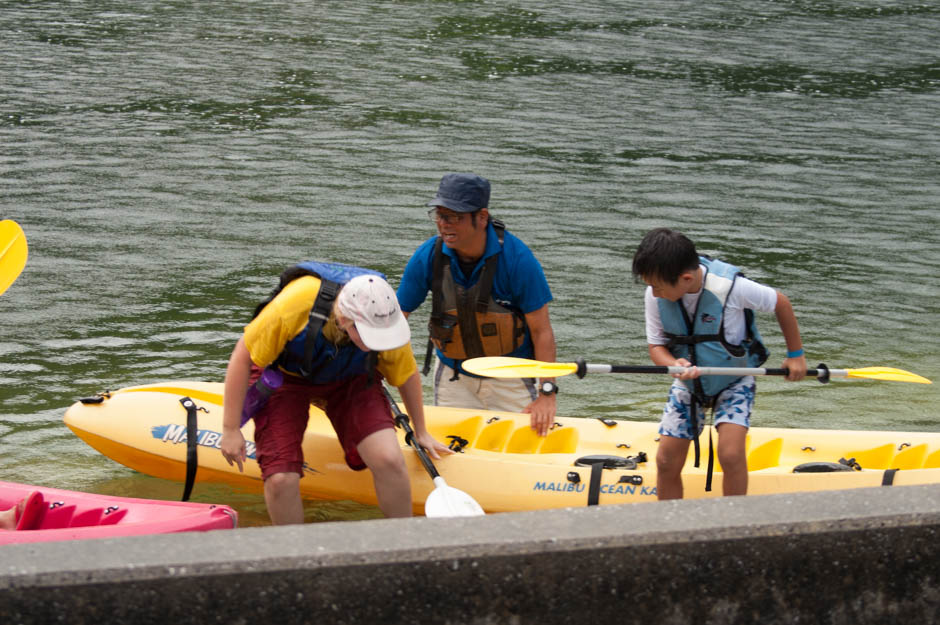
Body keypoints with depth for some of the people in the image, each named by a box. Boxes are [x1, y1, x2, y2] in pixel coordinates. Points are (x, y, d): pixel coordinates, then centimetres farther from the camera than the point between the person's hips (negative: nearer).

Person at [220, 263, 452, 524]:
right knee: (281, 480, -19)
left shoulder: (385, 319, -26)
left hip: (349, 380, 2)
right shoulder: (295, 306, -38)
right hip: (285, 376, -2)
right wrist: (231, 430, -19)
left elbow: (407, 374, -3)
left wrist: (421, 432, 11)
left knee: (389, 460, -21)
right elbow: (243, 357, -23)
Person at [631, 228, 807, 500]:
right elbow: (656, 345, -7)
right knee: (667, 461, -2)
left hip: (734, 381, -4)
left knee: (731, 455, -22)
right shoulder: (655, 296, -18)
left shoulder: (730, 286, -29)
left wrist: (795, 354, 0)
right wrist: (674, 365, -32)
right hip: (688, 383, 4)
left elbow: (781, 303, -12)